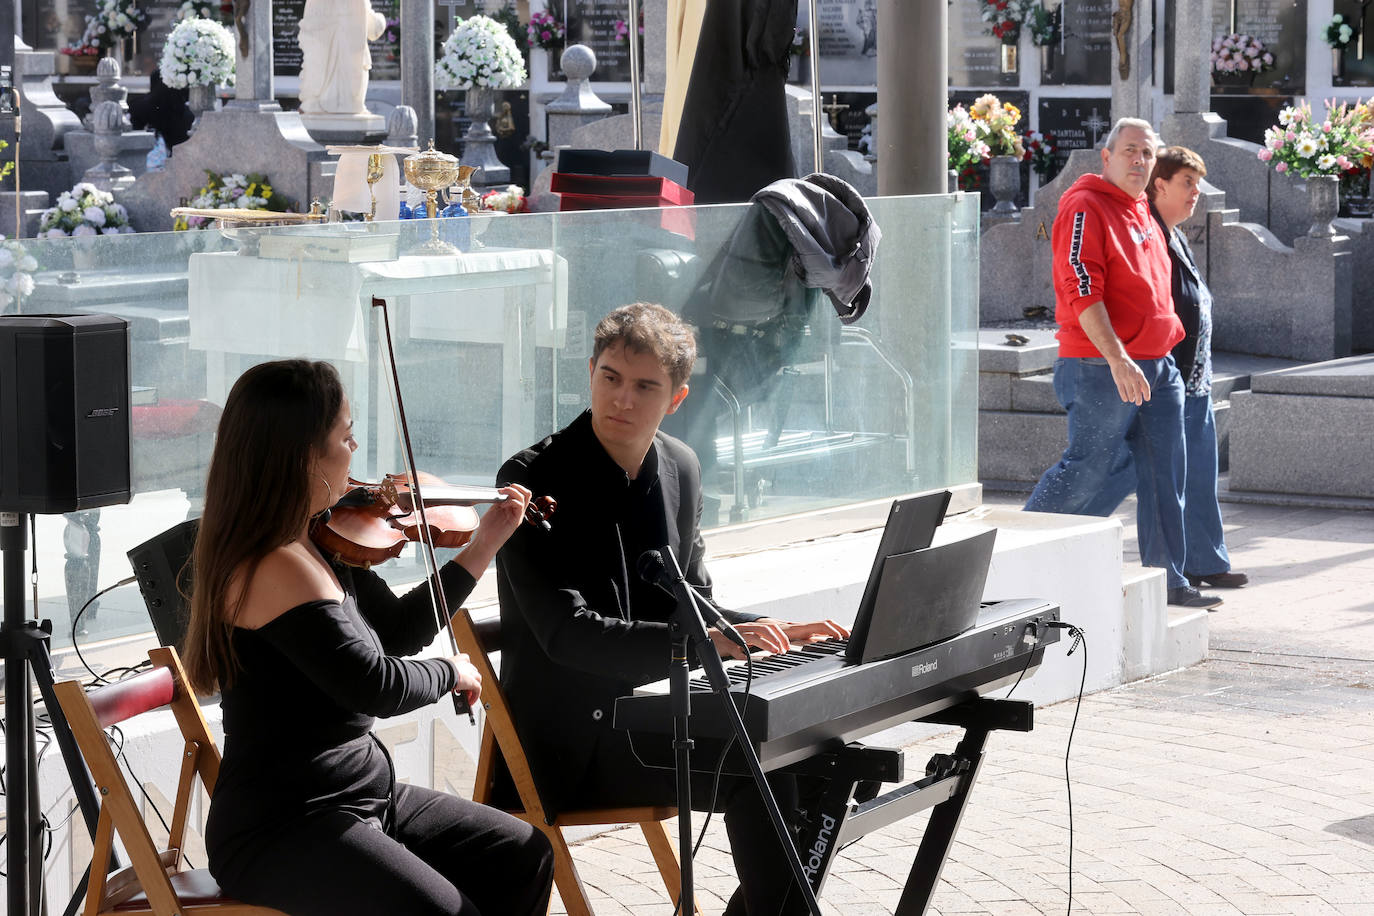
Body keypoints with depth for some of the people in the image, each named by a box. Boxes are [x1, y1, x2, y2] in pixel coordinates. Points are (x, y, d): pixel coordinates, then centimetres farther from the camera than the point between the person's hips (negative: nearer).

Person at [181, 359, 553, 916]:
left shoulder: (326, 544, 7)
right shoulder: (274, 567, -23)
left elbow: (397, 630, 21)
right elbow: (377, 686, -24)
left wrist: (484, 544, 21)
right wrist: (452, 672, -4)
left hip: (362, 797, 10)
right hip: (279, 831, -10)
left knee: (522, 855, 10)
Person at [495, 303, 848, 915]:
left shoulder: (679, 468, 9)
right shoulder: (533, 479, -15)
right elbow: (566, 631, -24)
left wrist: (772, 632, -4)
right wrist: (703, 640, -34)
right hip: (570, 744, -7)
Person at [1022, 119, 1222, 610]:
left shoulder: (1143, 214, 18)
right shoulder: (1085, 208, -11)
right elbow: (1083, 293, -20)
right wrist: (1118, 360, -26)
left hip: (1156, 366, 9)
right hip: (1101, 368, -9)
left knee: (1163, 476, 6)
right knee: (1090, 469, -5)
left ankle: (1168, 582, 11)